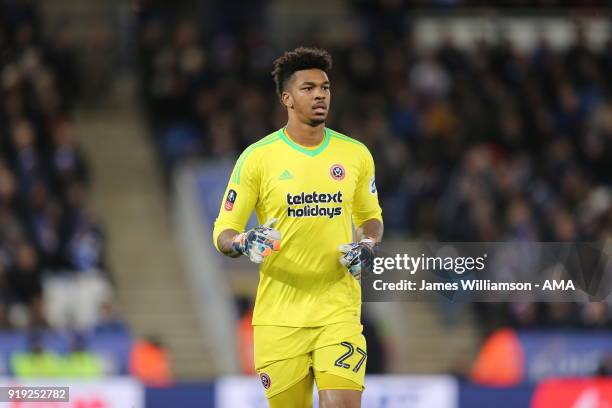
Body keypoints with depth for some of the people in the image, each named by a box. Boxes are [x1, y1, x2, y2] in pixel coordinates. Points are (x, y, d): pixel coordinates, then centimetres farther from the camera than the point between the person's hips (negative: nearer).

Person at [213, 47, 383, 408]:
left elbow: (371, 215, 22)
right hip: (278, 314, -1)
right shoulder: (257, 157, -2)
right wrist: (242, 243, -22)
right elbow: (223, 232, 1)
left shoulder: (356, 155, 6)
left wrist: (368, 245, -1)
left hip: (339, 309, 1)